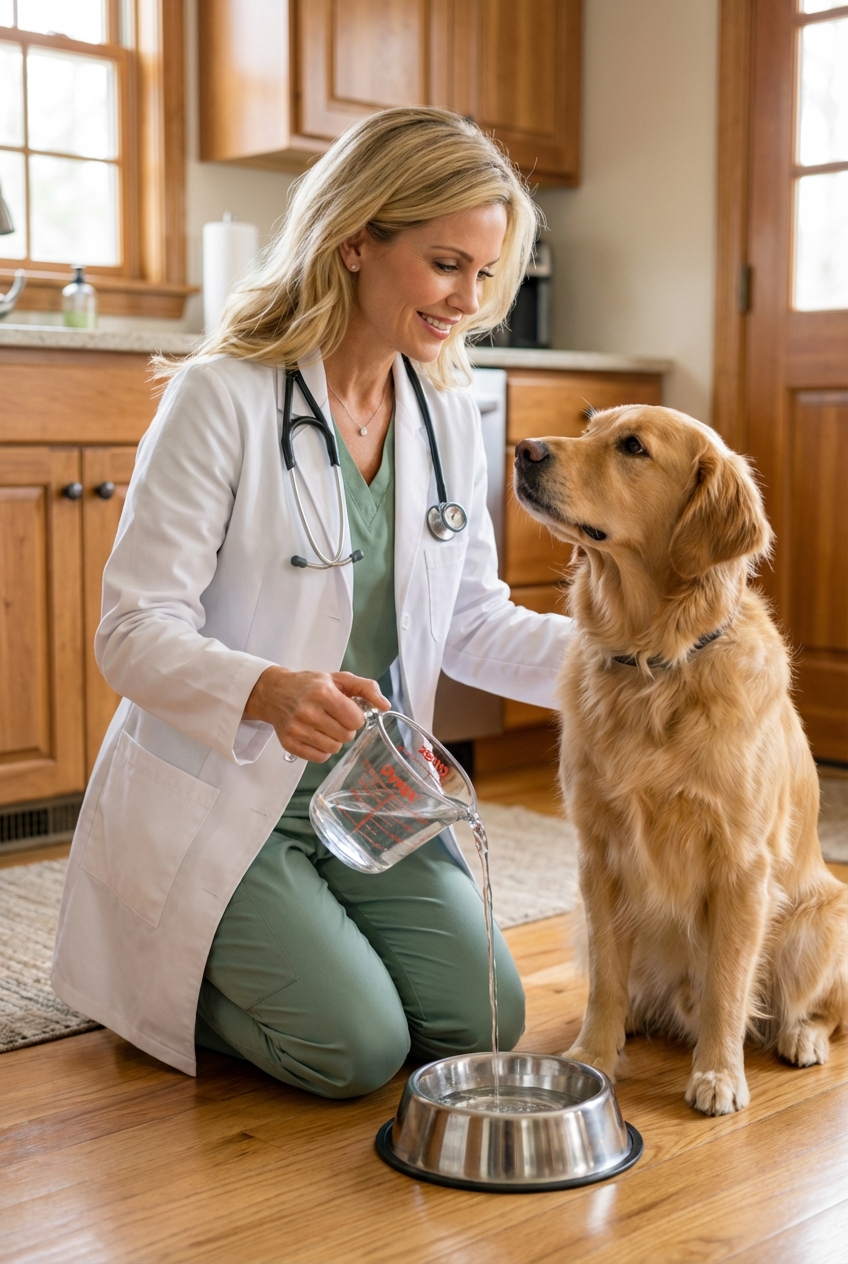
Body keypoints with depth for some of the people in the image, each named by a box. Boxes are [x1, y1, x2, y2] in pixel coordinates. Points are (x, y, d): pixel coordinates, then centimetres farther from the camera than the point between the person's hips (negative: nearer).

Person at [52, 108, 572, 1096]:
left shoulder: (448, 418, 3)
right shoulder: (222, 398, -16)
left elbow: (469, 621, 8)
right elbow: (134, 633, -20)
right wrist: (268, 692, -39)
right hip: (215, 797, -6)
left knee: (482, 1023, -3)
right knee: (357, 1049, -15)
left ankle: (244, 958, 21)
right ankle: (153, 975, 14)